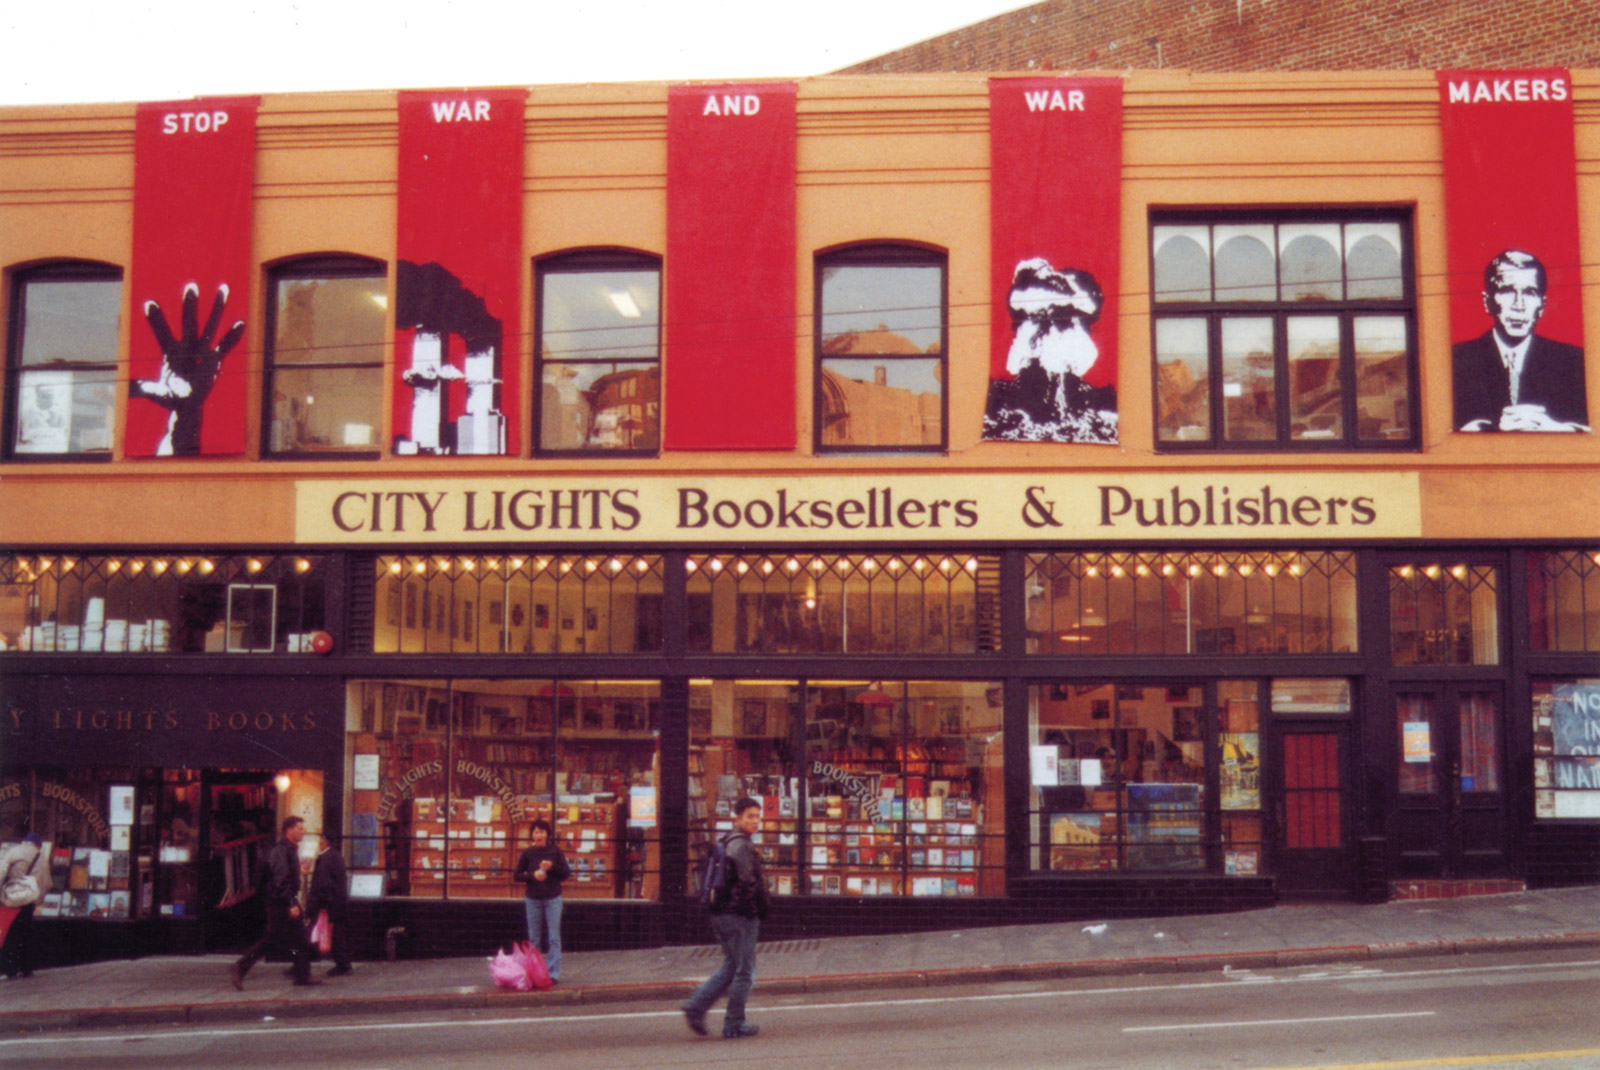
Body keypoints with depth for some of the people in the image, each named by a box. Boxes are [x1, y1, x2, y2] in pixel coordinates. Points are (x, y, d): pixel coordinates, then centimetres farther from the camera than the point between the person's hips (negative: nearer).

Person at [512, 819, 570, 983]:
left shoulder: (555, 851, 1)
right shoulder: (528, 853, 3)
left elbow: (566, 873, 1)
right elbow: (517, 875, 5)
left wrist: (552, 867, -16)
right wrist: (532, 875, -12)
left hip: (553, 899, -1)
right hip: (533, 900, 1)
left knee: (554, 938, -3)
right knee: (533, 939, 7)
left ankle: (553, 973, -1)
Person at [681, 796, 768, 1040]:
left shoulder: (725, 842, 15)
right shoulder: (742, 845, -16)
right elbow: (748, 882, -23)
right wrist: (757, 910, -9)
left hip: (721, 914, 9)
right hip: (740, 915, -9)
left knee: (731, 967, 20)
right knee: (744, 972, 2)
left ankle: (696, 1006, 12)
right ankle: (734, 1025, 8)